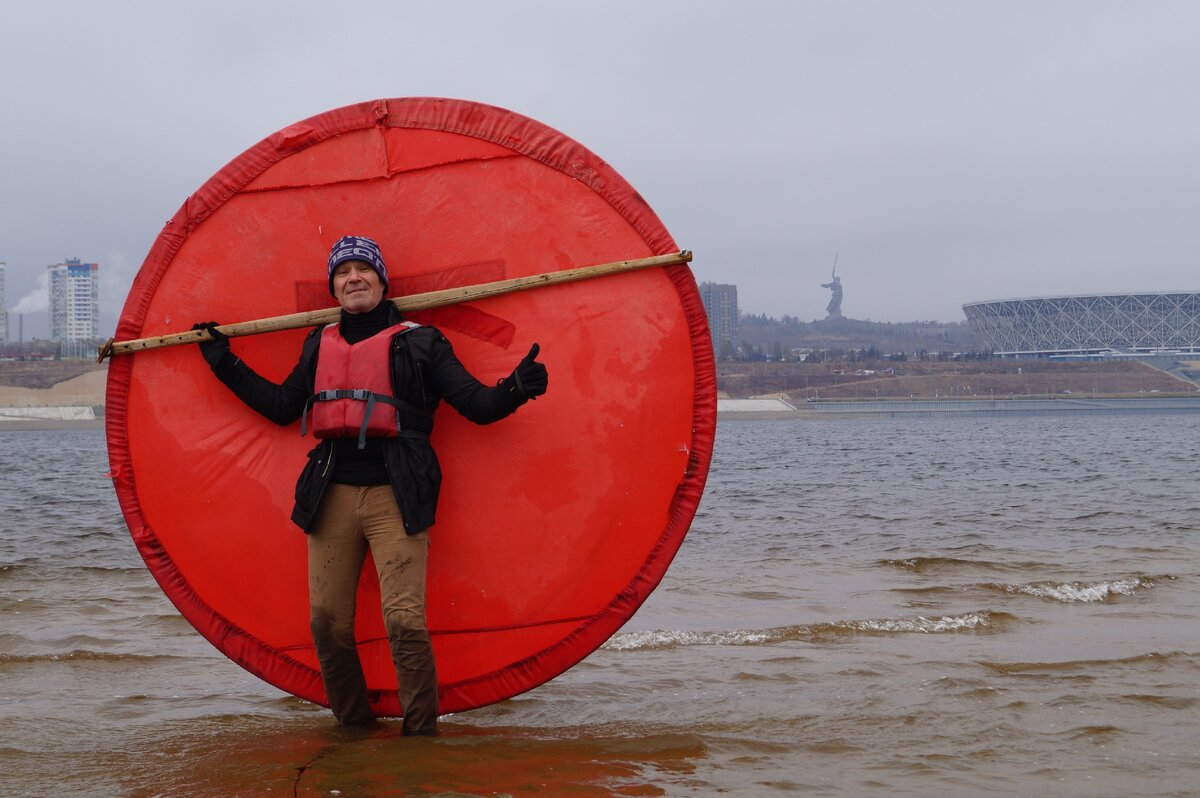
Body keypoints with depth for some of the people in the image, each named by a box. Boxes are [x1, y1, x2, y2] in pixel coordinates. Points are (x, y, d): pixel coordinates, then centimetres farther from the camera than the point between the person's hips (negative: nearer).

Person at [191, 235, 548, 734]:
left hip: (395, 495, -4)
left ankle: (421, 732, -3)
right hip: (331, 495, 4)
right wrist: (225, 363, 26)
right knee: (328, 622, 2)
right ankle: (353, 724, 21)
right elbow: (282, 407, 26)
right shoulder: (319, 346, 19)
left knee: (403, 619, -15)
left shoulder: (418, 343, 6)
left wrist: (516, 389, -18)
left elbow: (478, 405, 2)